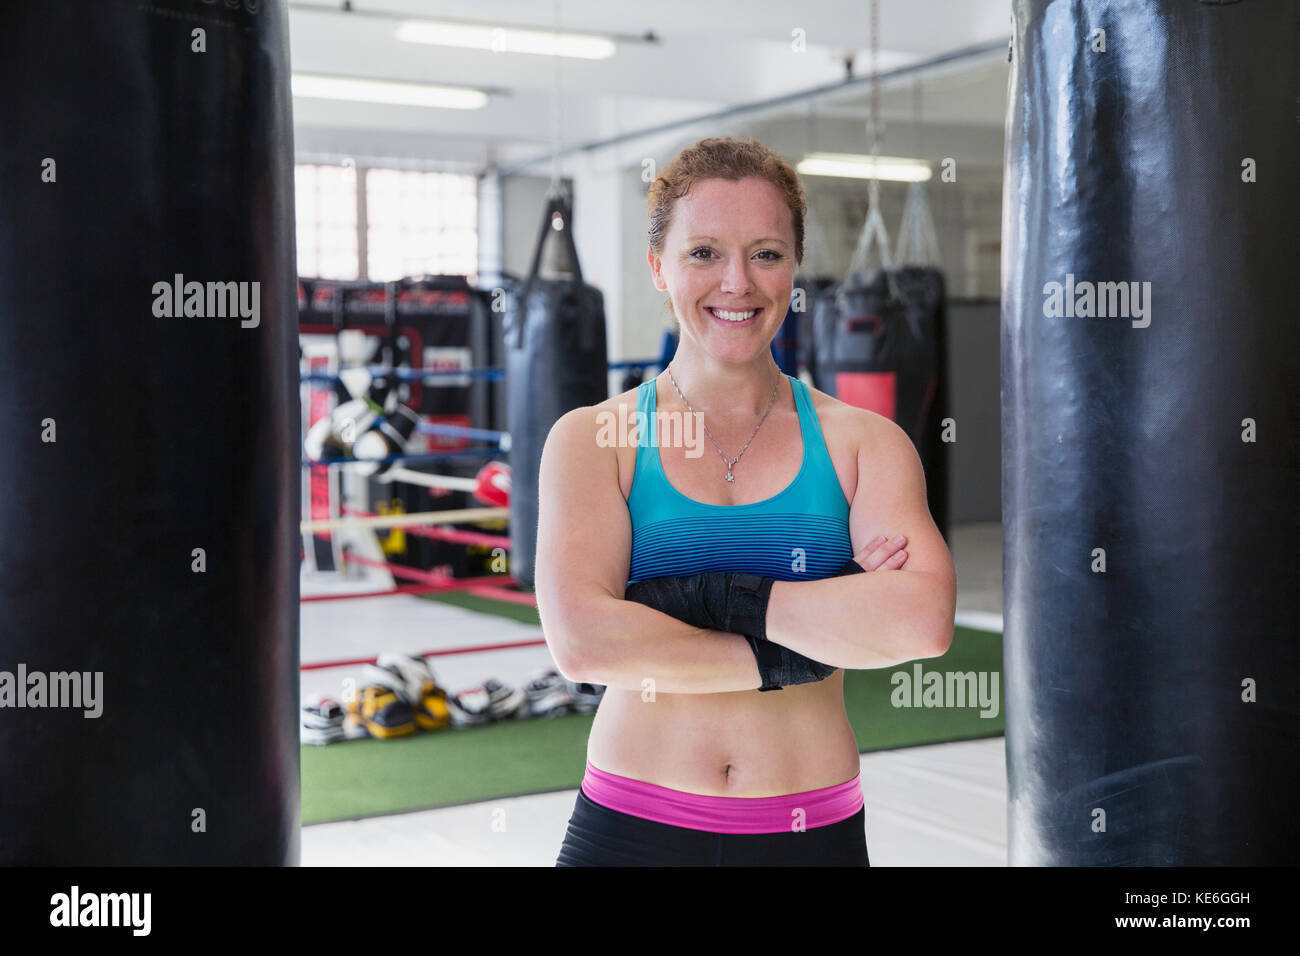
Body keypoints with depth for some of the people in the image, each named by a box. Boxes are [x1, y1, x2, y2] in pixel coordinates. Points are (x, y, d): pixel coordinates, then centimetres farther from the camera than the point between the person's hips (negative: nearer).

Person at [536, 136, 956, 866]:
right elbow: (582, 640, -17)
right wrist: (783, 660, -14)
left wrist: (721, 597, -18)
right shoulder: (594, 439, -3)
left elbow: (924, 620, -17)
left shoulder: (864, 443, -1)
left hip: (813, 833, 1)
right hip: (632, 829, -1)